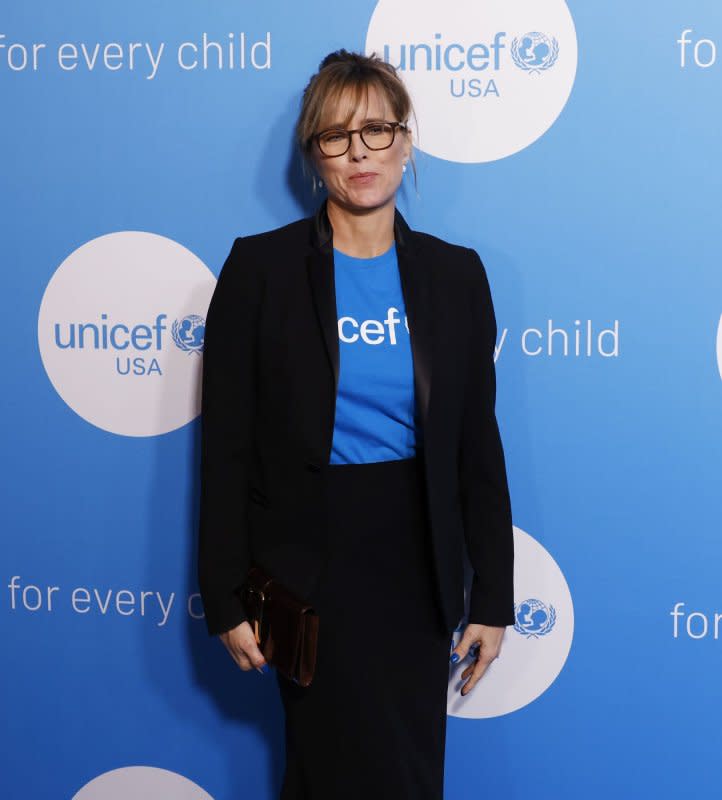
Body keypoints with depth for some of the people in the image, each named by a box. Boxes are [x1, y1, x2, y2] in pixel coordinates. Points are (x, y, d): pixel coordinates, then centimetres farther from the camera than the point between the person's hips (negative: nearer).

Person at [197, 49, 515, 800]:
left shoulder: (455, 273, 3)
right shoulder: (260, 267, -6)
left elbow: (478, 446, 4)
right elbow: (227, 446, -5)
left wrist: (493, 595, 2)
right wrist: (226, 598, -7)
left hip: (417, 561, 3)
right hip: (308, 563, -3)